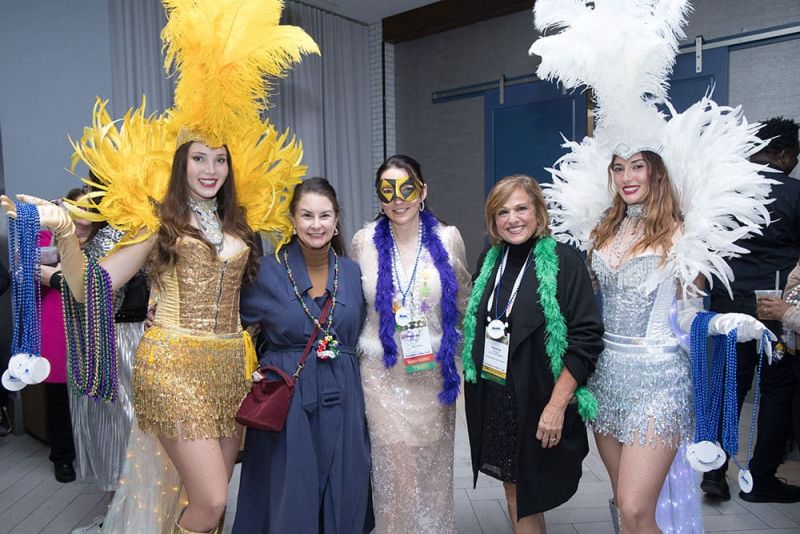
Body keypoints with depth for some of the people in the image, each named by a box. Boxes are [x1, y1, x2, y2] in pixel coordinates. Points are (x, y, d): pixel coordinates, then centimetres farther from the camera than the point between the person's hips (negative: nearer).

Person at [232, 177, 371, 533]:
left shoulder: (351, 272, 5)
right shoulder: (268, 270, -5)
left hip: (341, 401, 3)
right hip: (285, 401, -3)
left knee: (342, 502, 12)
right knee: (289, 501, 7)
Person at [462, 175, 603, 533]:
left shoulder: (562, 260, -12)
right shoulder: (489, 260, 5)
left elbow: (587, 338, -15)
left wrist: (556, 404, -18)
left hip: (538, 403, -5)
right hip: (491, 399, 5)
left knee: (530, 496, 7)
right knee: (512, 490, 15)